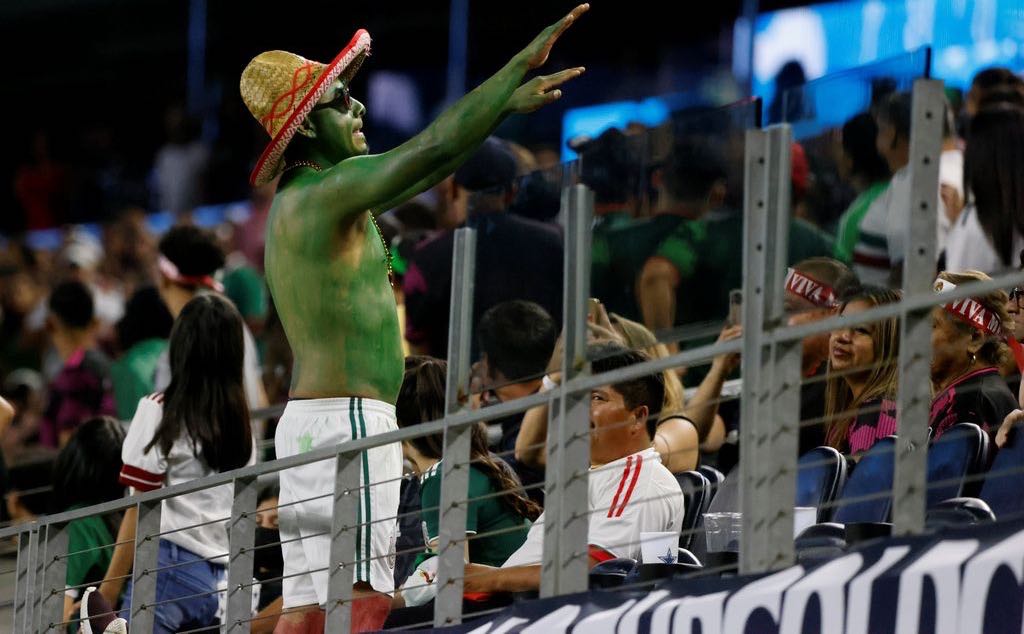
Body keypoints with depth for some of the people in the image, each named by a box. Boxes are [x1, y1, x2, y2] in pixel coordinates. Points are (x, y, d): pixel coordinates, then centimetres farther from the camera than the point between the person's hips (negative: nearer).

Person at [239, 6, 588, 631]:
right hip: (347, 418, -10)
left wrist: (508, 104, 27)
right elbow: (433, 150, -18)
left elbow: (423, 168, 27)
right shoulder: (328, 192, -10)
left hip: (308, 417, 10)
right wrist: (520, 67, -15)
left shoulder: (300, 203, 20)